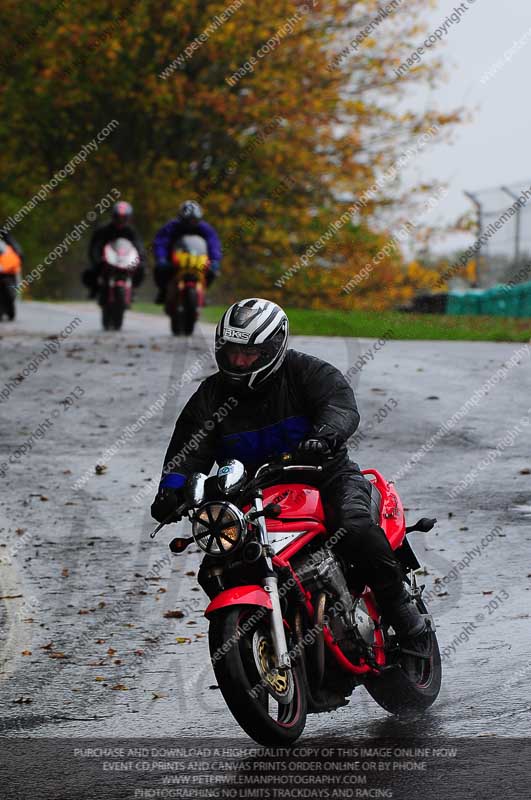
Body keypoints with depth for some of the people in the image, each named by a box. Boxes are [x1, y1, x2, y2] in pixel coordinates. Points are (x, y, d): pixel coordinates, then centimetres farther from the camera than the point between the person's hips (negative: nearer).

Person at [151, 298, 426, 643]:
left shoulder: (308, 372, -6)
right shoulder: (210, 396, 5)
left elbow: (341, 405, -23)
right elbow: (189, 450, 0)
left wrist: (325, 435, -46)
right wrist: (172, 488, -22)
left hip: (325, 476, -4)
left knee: (355, 528, -34)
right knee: (213, 572, -12)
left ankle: (397, 600, -16)